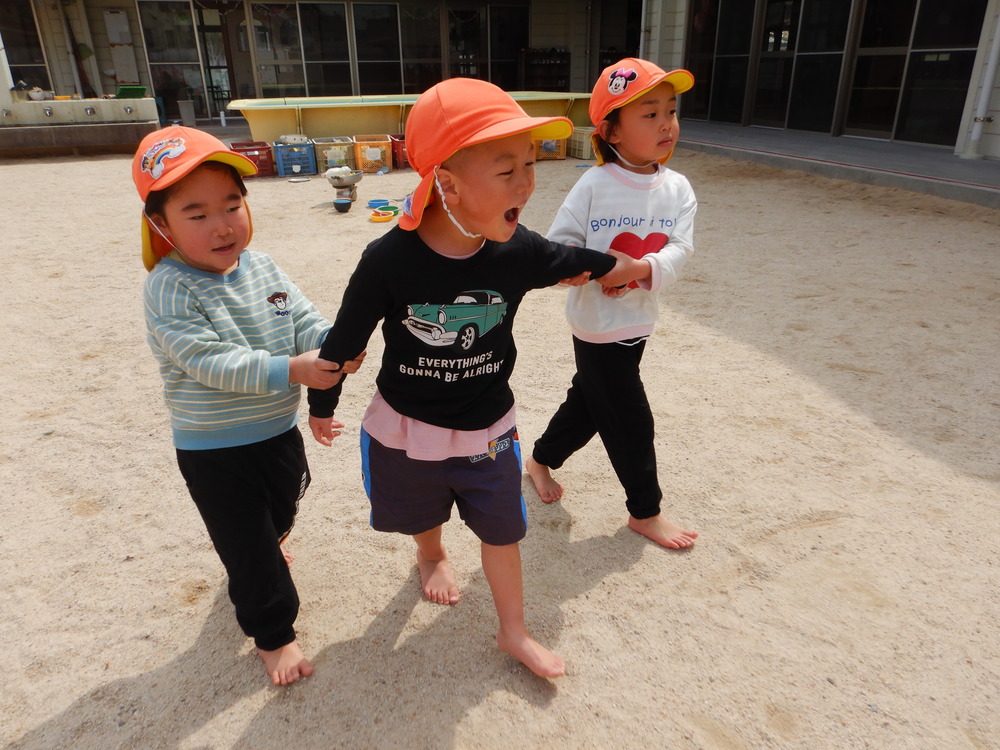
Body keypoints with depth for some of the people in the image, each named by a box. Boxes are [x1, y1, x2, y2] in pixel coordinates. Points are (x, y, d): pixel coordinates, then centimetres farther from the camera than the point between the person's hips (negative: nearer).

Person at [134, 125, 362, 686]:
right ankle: (273, 633, 29)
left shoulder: (262, 267, -3)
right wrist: (290, 370, -38)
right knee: (248, 546, 6)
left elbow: (305, 321, -7)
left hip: (280, 431, 6)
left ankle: (264, 551, 64)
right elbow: (208, 361, -29)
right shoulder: (169, 288, -21)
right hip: (214, 452, -6)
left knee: (282, 513, 30)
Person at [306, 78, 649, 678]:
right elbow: (346, 338, -12)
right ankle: (432, 557, 63)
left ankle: (514, 632, 41)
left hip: (488, 430, 2)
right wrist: (322, 404, 2)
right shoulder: (390, 260, -27)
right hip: (405, 430, -1)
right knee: (422, 517, 27)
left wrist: (613, 266, 24)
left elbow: (573, 262, 6)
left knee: (503, 531, 16)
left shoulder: (519, 252, -18)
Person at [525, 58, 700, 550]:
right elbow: (558, 244, -12)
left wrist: (644, 269, -28)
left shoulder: (678, 188, -1)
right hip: (598, 324, -6)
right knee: (630, 420, 4)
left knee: (588, 401, 22)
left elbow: (680, 249, -10)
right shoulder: (594, 185, -14)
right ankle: (645, 511, 25)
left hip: (638, 320, 6)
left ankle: (541, 460, 47)